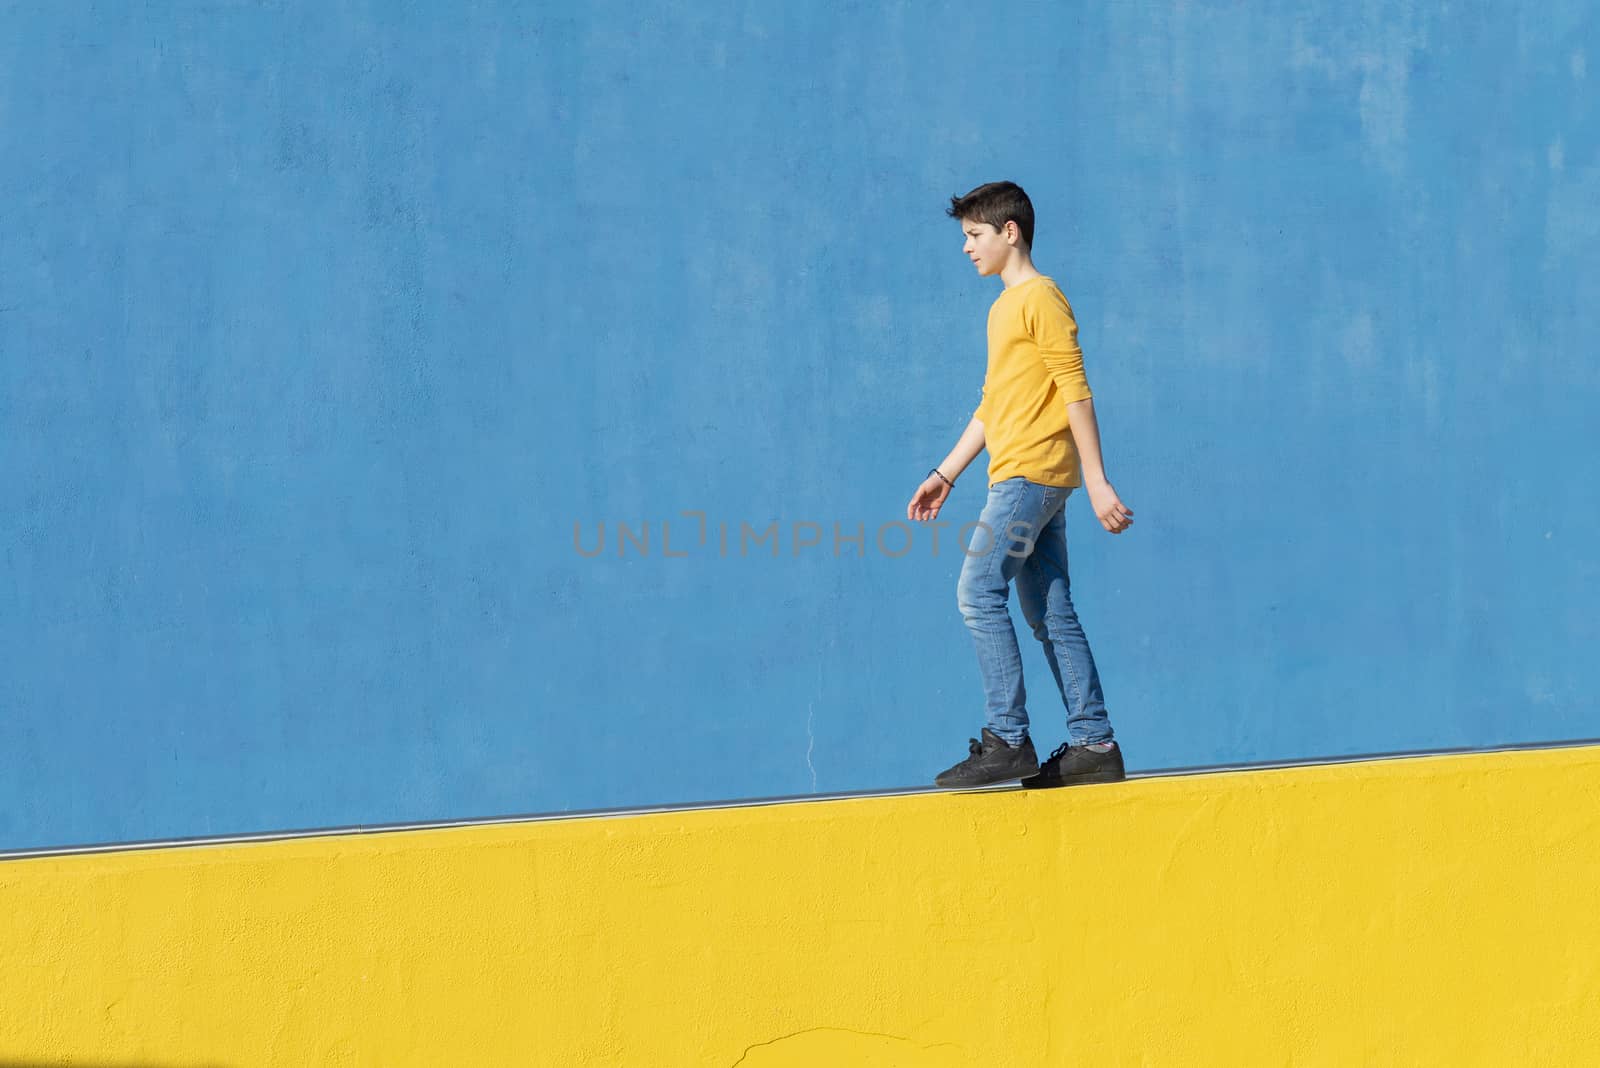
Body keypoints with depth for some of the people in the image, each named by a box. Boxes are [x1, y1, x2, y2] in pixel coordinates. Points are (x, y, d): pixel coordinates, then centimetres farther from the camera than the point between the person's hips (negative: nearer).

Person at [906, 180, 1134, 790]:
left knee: (978, 592, -14)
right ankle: (1093, 744, 8)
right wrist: (945, 474, 22)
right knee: (1050, 612, 7)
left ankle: (1007, 740, -14)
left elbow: (1076, 393, -13)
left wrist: (1097, 482, -17)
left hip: (1032, 472, -9)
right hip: (1026, 480, 9)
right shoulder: (1003, 308, 21)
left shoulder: (1040, 298, -8)